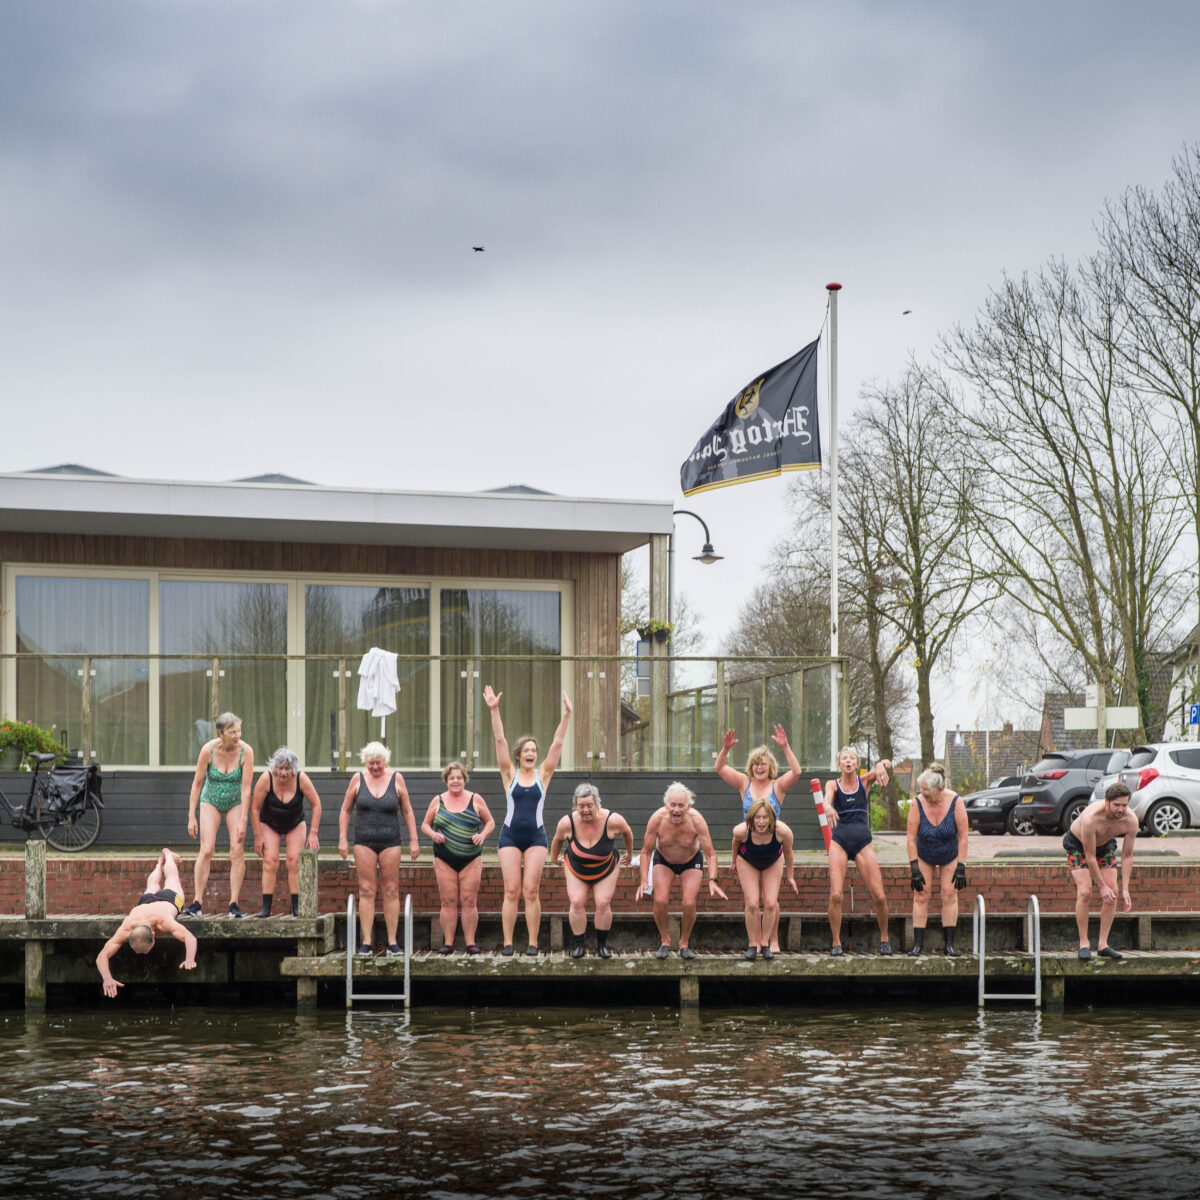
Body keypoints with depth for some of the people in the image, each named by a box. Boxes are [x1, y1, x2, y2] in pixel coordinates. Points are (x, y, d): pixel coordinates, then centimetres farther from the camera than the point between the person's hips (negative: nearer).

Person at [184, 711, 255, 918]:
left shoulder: (246, 751, -20)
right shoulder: (209, 750, -20)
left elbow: (246, 788, -17)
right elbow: (197, 784, -10)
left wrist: (242, 821, -20)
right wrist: (191, 817, -11)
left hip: (236, 802, 0)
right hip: (210, 800, 0)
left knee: (237, 852, -10)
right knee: (206, 850, -14)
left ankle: (234, 904, -5)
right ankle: (197, 902, -12)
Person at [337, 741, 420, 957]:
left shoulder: (396, 779, 4)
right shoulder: (358, 779, 4)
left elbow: (407, 812, 8)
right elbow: (345, 810, 10)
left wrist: (413, 840, 4)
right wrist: (343, 838, 3)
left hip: (390, 842, 0)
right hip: (364, 843, 0)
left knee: (391, 892, 1)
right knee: (366, 891, -2)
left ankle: (392, 942, 4)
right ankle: (366, 943, -1)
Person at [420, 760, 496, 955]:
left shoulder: (476, 800, 5)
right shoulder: (438, 801, 8)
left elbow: (490, 822, 12)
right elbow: (425, 825, 13)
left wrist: (483, 835, -7)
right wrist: (433, 835, -7)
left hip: (471, 860, -1)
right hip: (445, 860, 1)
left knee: (469, 901, -3)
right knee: (448, 902, -1)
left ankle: (470, 942, 1)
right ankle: (448, 943, 3)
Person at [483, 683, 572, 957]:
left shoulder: (543, 774, 7)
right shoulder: (510, 774, 5)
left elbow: (558, 743, 1)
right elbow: (499, 740, -2)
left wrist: (567, 715, -6)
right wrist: (494, 711, -10)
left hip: (536, 837, 0)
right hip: (510, 836, 0)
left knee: (531, 890, -4)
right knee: (512, 890, -4)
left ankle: (532, 943, 0)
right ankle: (508, 942, -1)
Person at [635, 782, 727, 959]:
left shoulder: (697, 821, -32)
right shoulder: (657, 820, -29)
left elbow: (710, 854, -25)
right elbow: (646, 851, -15)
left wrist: (712, 881, -37)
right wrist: (644, 880, -23)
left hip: (691, 861, -1)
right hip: (663, 860, 1)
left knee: (689, 904, -15)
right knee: (660, 901, -17)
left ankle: (684, 944, 8)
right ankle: (665, 942, 6)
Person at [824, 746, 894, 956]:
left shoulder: (865, 782, 9)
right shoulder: (833, 784, 6)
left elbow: (886, 765, -6)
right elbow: (828, 797, -17)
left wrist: (880, 765, -32)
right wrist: (828, 807, -42)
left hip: (863, 842, 1)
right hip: (839, 841, -1)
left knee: (879, 896, -6)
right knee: (835, 895, -14)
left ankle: (884, 938, 16)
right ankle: (836, 942, 0)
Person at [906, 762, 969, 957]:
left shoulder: (955, 802, -26)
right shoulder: (917, 803, -25)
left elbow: (963, 836, -18)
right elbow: (911, 838, -19)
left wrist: (961, 867, -19)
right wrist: (915, 869, -20)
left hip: (950, 856, 0)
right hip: (924, 856, 0)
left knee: (949, 894, -5)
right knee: (921, 895, -6)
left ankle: (949, 944, -3)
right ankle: (918, 944, -5)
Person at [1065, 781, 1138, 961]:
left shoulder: (1131, 821, -27)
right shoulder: (1091, 818, -41)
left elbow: (1127, 856, -17)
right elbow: (1090, 857, -31)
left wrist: (1125, 890, -21)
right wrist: (1102, 887, -28)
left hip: (1105, 844, 5)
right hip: (1077, 843, -4)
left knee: (1113, 892, -8)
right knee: (1085, 892, -18)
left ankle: (1103, 944, -1)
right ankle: (1084, 943, -8)